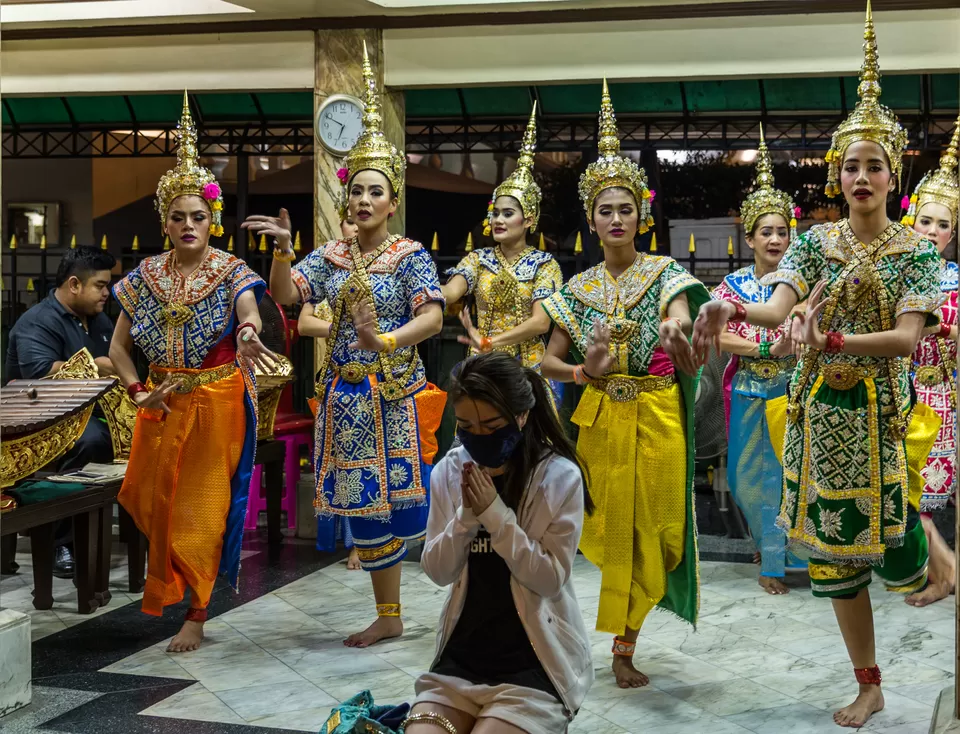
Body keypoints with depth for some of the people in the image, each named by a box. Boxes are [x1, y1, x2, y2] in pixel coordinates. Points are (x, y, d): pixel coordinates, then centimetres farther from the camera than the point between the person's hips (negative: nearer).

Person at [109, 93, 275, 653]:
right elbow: (119, 345, 8)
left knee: (204, 508, 1)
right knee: (154, 501, 12)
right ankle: (168, 593, 37)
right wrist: (137, 391, -6)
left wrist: (248, 335, -54)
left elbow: (249, 313, -31)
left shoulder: (231, 271, -8)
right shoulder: (147, 274, 2)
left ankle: (197, 617, 13)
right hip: (164, 406, 4)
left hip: (218, 404, -4)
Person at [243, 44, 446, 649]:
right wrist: (283, 250, -15)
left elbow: (433, 317, -13)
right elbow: (285, 295, 0)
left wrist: (386, 340, -26)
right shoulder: (331, 256, 10)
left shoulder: (411, 255, -3)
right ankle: (388, 616, 18)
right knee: (365, 503, 7)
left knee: (390, 497, -3)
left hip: (394, 390, -4)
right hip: (346, 392, 5)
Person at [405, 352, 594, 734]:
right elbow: (437, 572, 1)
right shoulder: (449, 471, 1)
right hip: (462, 653, 4)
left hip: (533, 660, -3)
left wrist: (495, 513, -21)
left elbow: (551, 579, -13)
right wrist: (467, 516, -17)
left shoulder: (560, 476, -11)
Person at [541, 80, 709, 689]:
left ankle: (624, 647, 15)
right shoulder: (579, 289, 5)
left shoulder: (666, 275, -3)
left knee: (649, 526, 3)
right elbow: (550, 360, 7)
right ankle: (620, 643, 22)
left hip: (658, 418, -2)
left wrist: (678, 335, -40)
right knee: (608, 525, 6)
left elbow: (690, 365, -16)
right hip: (599, 417, 2)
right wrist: (584, 371, -14)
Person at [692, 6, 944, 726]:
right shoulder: (815, 242, 5)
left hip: (883, 410, -2)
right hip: (820, 409, 2)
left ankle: (926, 549, 36)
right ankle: (869, 685, 23)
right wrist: (733, 309, -33)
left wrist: (831, 341, -26)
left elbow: (908, 337, -13)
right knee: (835, 548, 7)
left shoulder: (916, 250, -1)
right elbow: (778, 307, -11)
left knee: (893, 553, -4)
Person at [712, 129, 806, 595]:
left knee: (786, 469, 0)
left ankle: (774, 558, 12)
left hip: (791, 388, 0)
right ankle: (766, 542, 24)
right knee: (749, 472, 6)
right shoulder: (733, 285, 2)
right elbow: (721, 338, -9)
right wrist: (770, 349, -20)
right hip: (747, 392, 0)